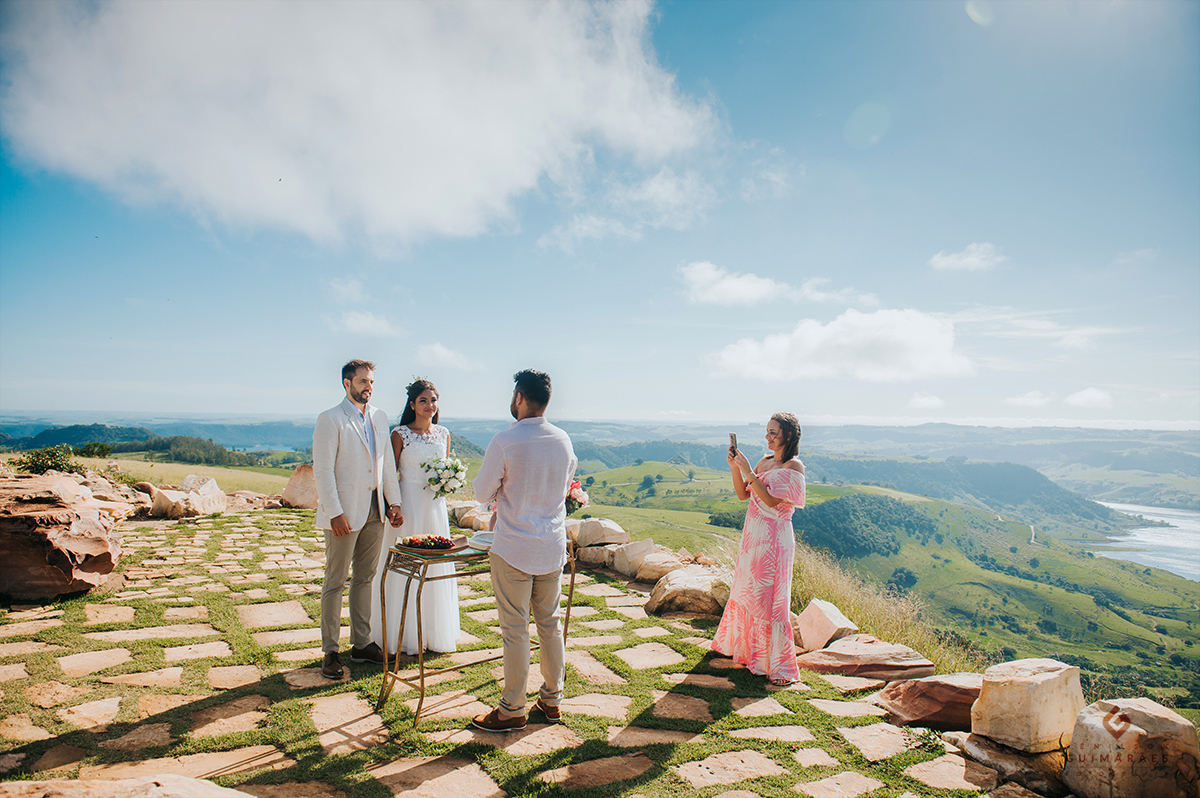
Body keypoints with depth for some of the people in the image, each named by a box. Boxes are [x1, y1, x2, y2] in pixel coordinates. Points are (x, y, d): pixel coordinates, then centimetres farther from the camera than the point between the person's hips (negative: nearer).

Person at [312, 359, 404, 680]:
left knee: (365, 578, 14)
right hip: (344, 514, -6)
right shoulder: (330, 419, -8)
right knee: (335, 582, 3)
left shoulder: (380, 417, 11)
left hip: (374, 509, 6)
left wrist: (393, 502, 8)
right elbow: (323, 471, -12)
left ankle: (362, 643, 25)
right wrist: (335, 513, -17)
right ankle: (330, 652, 14)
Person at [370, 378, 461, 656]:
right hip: (408, 503, -5)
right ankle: (404, 635, 15)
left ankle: (435, 630, 26)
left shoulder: (443, 433, 7)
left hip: (436, 505, 5)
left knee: (436, 565, 11)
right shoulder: (400, 434, -6)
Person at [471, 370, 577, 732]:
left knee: (515, 630, 5)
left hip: (514, 551, -5)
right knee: (550, 624, 16)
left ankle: (512, 710, 17)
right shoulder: (563, 440, 0)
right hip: (553, 548, 5)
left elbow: (483, 493, -6)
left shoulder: (505, 441, -16)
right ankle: (552, 699, 28)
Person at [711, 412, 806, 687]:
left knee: (770, 598, -5)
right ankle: (742, 645, 37)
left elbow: (772, 500, -21)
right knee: (746, 590, 18)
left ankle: (780, 666, 4)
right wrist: (734, 467, -3)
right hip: (753, 534, 8)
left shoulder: (793, 467, -12)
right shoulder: (765, 462, 11)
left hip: (774, 539, -8)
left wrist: (748, 471, -20)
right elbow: (742, 494, 10)